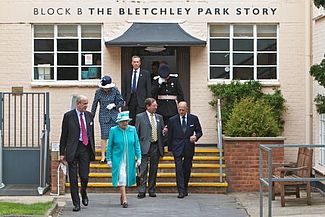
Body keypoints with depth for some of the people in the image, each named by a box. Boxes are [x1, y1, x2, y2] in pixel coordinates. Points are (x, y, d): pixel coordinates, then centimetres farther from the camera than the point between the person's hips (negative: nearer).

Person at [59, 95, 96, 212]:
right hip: (72, 149, -2)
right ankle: (76, 203, 12)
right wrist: (62, 153, -4)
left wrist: (93, 149, 13)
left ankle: (83, 193, 30)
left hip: (85, 148, 3)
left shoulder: (89, 115, 10)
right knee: (73, 178, 2)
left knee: (84, 176, 0)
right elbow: (64, 135, -1)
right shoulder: (68, 116, -2)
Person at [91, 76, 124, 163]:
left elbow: (121, 102, 4)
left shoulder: (115, 90, -3)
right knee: (104, 135, -7)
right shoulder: (98, 92, -5)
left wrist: (114, 105, -14)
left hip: (114, 115, 2)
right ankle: (103, 156, 0)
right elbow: (94, 105, 3)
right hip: (104, 116, -2)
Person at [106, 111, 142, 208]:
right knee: (121, 178, -11)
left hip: (130, 159, 3)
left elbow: (137, 144, 6)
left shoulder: (132, 129, 2)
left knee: (127, 178, 10)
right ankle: (124, 200, -12)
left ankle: (122, 196, 29)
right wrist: (109, 159, -1)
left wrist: (138, 157, 1)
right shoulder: (113, 130, -5)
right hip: (118, 159, -3)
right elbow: (109, 146, 1)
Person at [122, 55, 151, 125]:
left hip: (141, 101, -3)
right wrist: (124, 100, 7)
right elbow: (124, 89, 16)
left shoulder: (146, 73, 4)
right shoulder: (127, 74, 14)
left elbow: (149, 88, 1)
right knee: (131, 121, 3)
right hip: (131, 101, 3)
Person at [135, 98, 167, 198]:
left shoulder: (159, 117, 14)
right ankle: (142, 191, -7)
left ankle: (152, 190, 15)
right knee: (143, 169, -7)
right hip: (145, 146, -4)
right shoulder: (140, 117, 2)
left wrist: (164, 132, -4)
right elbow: (136, 133, 2)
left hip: (156, 146, 4)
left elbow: (162, 132, 21)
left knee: (154, 169, 7)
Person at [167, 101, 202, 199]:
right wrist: (170, 148, 5)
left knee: (187, 169, 8)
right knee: (179, 169, -10)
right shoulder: (172, 120, 3)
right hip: (177, 148, -1)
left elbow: (199, 131, 10)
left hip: (189, 148, 1)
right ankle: (181, 191, -10)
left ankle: (185, 189, 23)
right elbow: (170, 135, 8)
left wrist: (196, 136, -12)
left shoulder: (194, 118, 4)